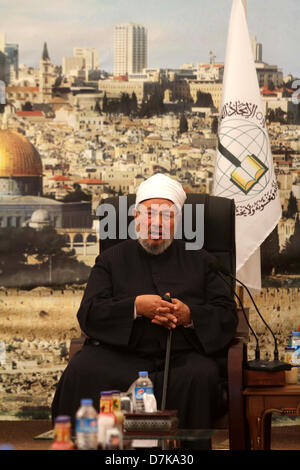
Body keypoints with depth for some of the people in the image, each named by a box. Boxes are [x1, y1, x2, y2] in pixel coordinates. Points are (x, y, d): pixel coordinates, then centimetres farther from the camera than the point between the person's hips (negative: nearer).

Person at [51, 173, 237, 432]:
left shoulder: (199, 259, 20)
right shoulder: (112, 258, 19)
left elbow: (227, 315, 12)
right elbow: (88, 314, 7)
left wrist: (189, 315, -9)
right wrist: (136, 306, -9)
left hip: (183, 355, 0)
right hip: (121, 352, 0)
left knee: (200, 377, -35)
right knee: (81, 373, -31)